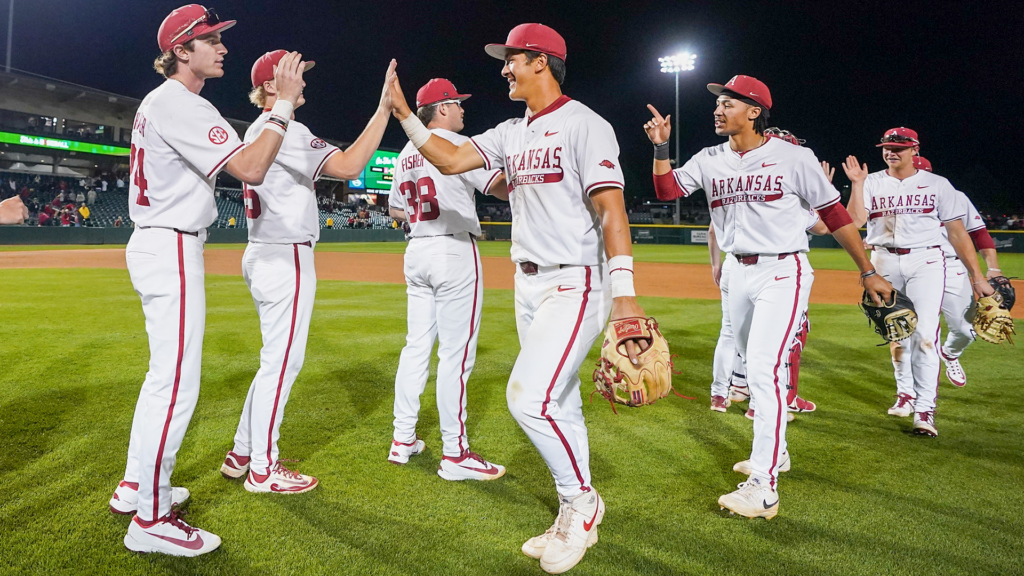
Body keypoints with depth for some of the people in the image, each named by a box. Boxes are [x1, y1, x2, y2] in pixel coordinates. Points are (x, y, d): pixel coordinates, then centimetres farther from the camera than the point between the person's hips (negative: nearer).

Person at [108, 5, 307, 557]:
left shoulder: (157, 102, 17)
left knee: (165, 372, 19)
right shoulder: (180, 104, -16)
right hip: (172, 248, -11)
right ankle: (150, 519, 0)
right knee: (177, 382, -8)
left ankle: (136, 486, 30)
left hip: (153, 242, 11)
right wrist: (286, 103, -20)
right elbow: (251, 168, -26)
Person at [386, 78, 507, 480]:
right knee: (456, 353, -6)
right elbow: (504, 188, -14)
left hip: (416, 252, 8)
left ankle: (403, 440, 18)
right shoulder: (457, 144, -8)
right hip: (453, 251, -8)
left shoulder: (405, 154, 16)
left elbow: (394, 209, 23)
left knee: (417, 345, 13)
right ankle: (454, 454, -2)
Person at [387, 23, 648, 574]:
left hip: (575, 284, -8)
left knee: (528, 396, -17)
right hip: (528, 285, 8)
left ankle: (580, 500, 6)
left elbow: (612, 209, -19)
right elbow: (452, 159, 8)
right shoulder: (510, 133, 14)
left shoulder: (584, 124, -10)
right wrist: (403, 114, -1)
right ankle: (577, 518, 26)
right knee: (557, 405, 12)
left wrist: (624, 295, -27)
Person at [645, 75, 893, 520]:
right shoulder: (710, 160, 6)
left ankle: (764, 487, -15)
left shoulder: (794, 158, -8)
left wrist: (867, 272, -4)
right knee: (755, 367, 16)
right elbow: (667, 190, -1)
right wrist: (661, 147, -14)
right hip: (740, 273, 6)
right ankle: (773, 452, 36)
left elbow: (834, 215, -4)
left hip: (783, 272, -6)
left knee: (765, 368, -16)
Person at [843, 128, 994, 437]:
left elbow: (957, 232, 3)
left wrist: (977, 276, -1)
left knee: (925, 332, -11)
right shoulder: (872, 183, 7)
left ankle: (925, 409, -9)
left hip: (926, 261, -2)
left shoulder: (937, 184, 5)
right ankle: (906, 392, 27)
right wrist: (857, 183, -15)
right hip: (884, 263, 2)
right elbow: (855, 220, -9)